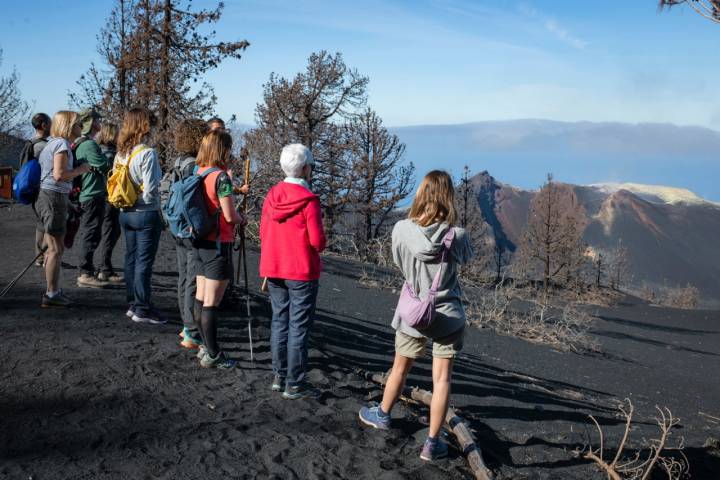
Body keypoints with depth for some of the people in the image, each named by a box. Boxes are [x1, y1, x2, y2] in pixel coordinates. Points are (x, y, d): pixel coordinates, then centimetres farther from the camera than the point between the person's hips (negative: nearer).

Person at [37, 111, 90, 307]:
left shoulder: (53, 143, 17)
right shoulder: (62, 144, -13)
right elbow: (59, 174, -23)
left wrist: (70, 187, 16)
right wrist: (80, 170, -11)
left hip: (48, 196, 10)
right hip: (54, 198, -10)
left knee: (54, 248, 17)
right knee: (56, 249, -5)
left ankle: (54, 291, 26)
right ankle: (52, 295, -1)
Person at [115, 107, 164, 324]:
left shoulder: (121, 153, 7)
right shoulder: (147, 153, -16)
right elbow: (150, 190, -19)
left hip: (125, 213, 8)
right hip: (146, 213, -8)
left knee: (131, 259, 14)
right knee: (144, 262, -2)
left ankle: (132, 305, 23)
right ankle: (142, 309, 4)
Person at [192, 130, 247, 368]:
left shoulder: (199, 173, 6)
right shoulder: (220, 177, -17)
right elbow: (230, 216, -17)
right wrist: (242, 219, 2)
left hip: (200, 243, 8)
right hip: (218, 245, -8)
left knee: (201, 298, 14)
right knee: (212, 303, -2)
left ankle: (206, 346, 25)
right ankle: (212, 355, 5)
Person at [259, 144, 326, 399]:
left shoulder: (272, 195, 2)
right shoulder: (309, 200, -16)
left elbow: (263, 232, 7)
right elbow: (317, 241, -16)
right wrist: (318, 247, 7)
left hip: (273, 270, 6)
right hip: (301, 272, -6)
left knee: (279, 320, 15)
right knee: (299, 327, 2)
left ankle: (279, 376, 23)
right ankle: (294, 384, 7)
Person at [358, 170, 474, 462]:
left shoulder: (401, 230, -15)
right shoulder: (456, 236, -17)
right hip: (447, 317, -2)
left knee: (400, 368, 22)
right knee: (441, 378, 6)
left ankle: (382, 415, 44)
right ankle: (432, 443, 12)